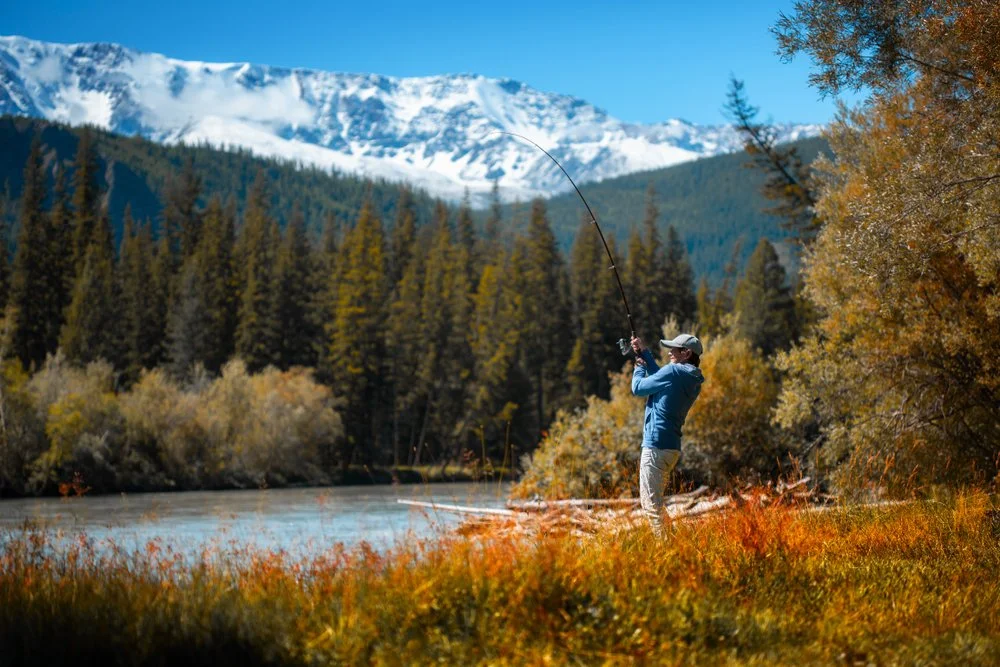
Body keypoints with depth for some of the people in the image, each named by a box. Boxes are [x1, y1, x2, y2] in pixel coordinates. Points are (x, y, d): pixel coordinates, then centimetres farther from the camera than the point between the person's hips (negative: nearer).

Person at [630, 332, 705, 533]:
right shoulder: (693, 379, 13)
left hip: (656, 445, -9)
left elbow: (638, 388, -5)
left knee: (650, 502, -8)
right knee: (654, 500, 21)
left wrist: (639, 367, 14)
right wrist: (643, 352, 23)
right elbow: (659, 377, 25)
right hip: (672, 447, 9)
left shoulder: (673, 371, -13)